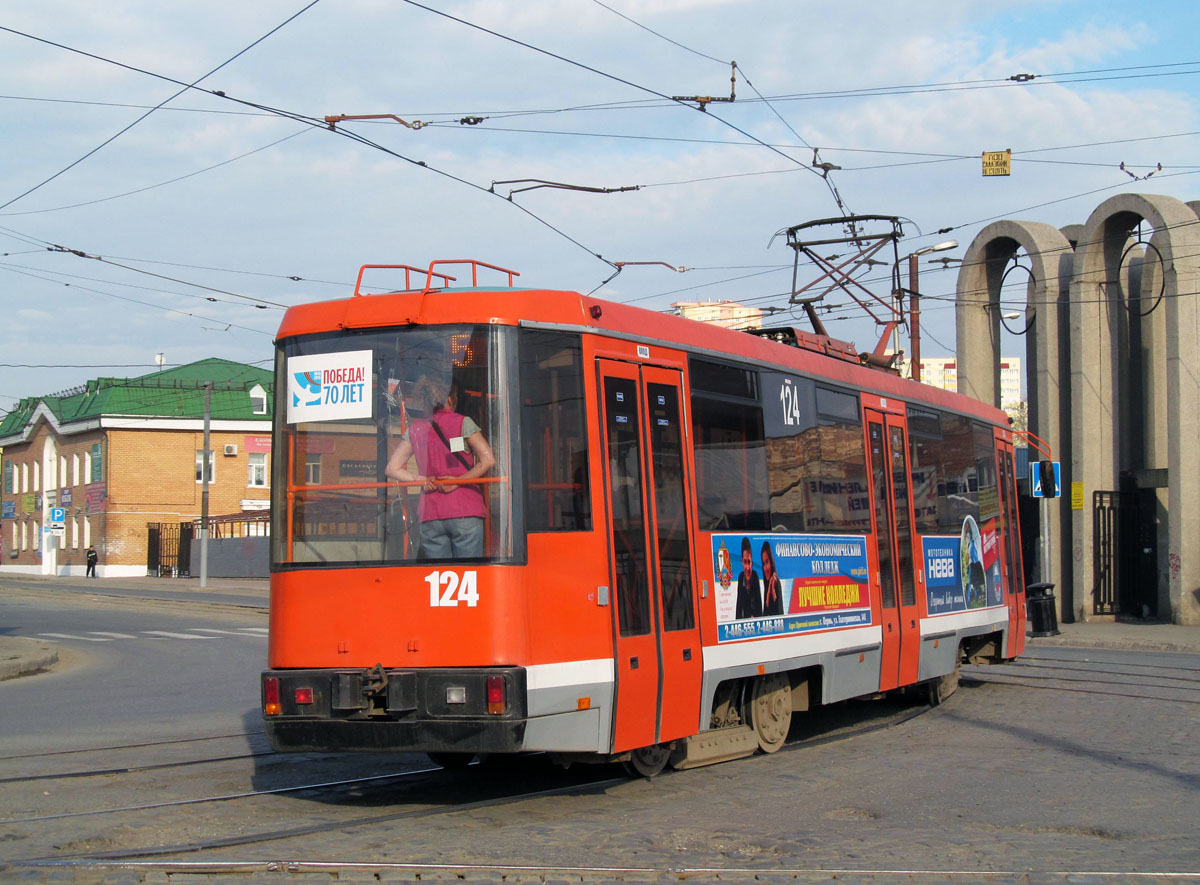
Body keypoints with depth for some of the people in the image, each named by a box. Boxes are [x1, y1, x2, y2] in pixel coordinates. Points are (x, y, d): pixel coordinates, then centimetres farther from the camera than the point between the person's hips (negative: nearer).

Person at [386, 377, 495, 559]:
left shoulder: (415, 429, 12)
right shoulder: (462, 422, 0)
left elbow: (392, 468, 12)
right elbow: (488, 460, -9)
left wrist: (422, 479, 3)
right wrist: (458, 481, -4)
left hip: (429, 517, 3)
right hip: (465, 510, -3)